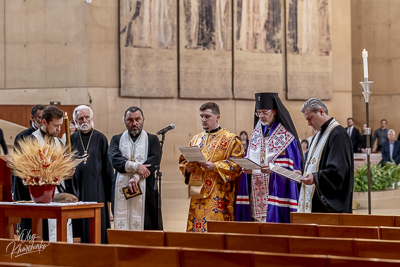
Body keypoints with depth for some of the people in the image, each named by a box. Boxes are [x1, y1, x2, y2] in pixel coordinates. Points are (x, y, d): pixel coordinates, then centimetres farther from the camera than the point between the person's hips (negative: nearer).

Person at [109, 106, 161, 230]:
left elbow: (154, 162, -4)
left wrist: (137, 177, -18)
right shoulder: (117, 140, 15)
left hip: (145, 191, -1)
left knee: (146, 226, -6)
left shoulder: (152, 140, 12)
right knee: (121, 225, -4)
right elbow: (115, 159, -4)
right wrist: (135, 167, -18)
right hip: (121, 191, 1)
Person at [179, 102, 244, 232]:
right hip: (197, 194, 5)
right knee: (196, 227, 2)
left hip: (217, 196, -5)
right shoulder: (196, 139, 19)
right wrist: (187, 167, -1)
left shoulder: (230, 139, 2)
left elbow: (236, 164, -8)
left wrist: (214, 166, -18)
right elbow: (183, 161, 23)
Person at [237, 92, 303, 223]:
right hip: (256, 193, 5)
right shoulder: (256, 134, 15)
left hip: (276, 191, -5)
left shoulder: (285, 135, -3)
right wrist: (246, 168, -5)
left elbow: (292, 166, -9)